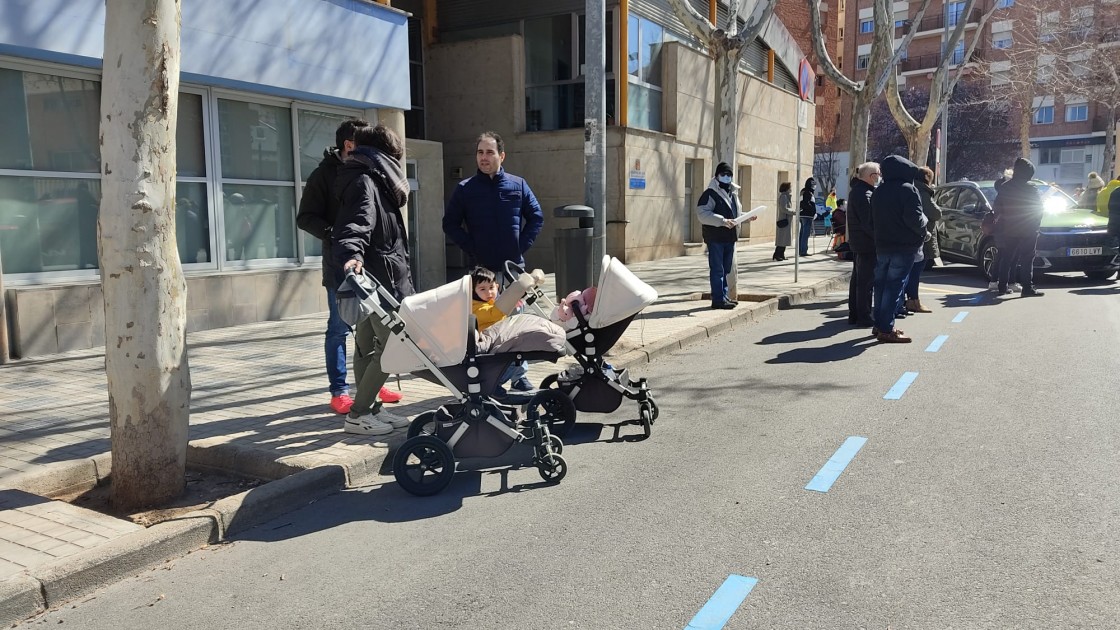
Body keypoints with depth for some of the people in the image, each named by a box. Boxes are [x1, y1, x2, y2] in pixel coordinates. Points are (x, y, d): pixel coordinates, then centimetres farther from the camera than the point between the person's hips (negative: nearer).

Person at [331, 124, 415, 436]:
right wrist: (350, 255, -43)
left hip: (374, 278, 11)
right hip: (380, 277, -10)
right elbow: (357, 225, -26)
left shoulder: (367, 180, 21)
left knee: (367, 345, 14)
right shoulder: (365, 181, -9)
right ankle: (357, 414, -4)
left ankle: (370, 408, 23)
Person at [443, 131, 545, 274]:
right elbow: (450, 224, 6)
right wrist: (471, 250, -6)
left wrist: (522, 246, -2)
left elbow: (536, 217, 10)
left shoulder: (519, 184, 5)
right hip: (481, 267, -1)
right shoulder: (464, 189, 4)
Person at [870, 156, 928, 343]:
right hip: (904, 246, -7)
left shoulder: (877, 192, 11)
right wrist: (924, 233, -1)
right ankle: (886, 329, -7)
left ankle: (879, 324, 19)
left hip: (882, 245, 7)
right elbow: (914, 218, -18)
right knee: (895, 286, -6)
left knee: (881, 284, 13)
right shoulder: (908, 190, -13)